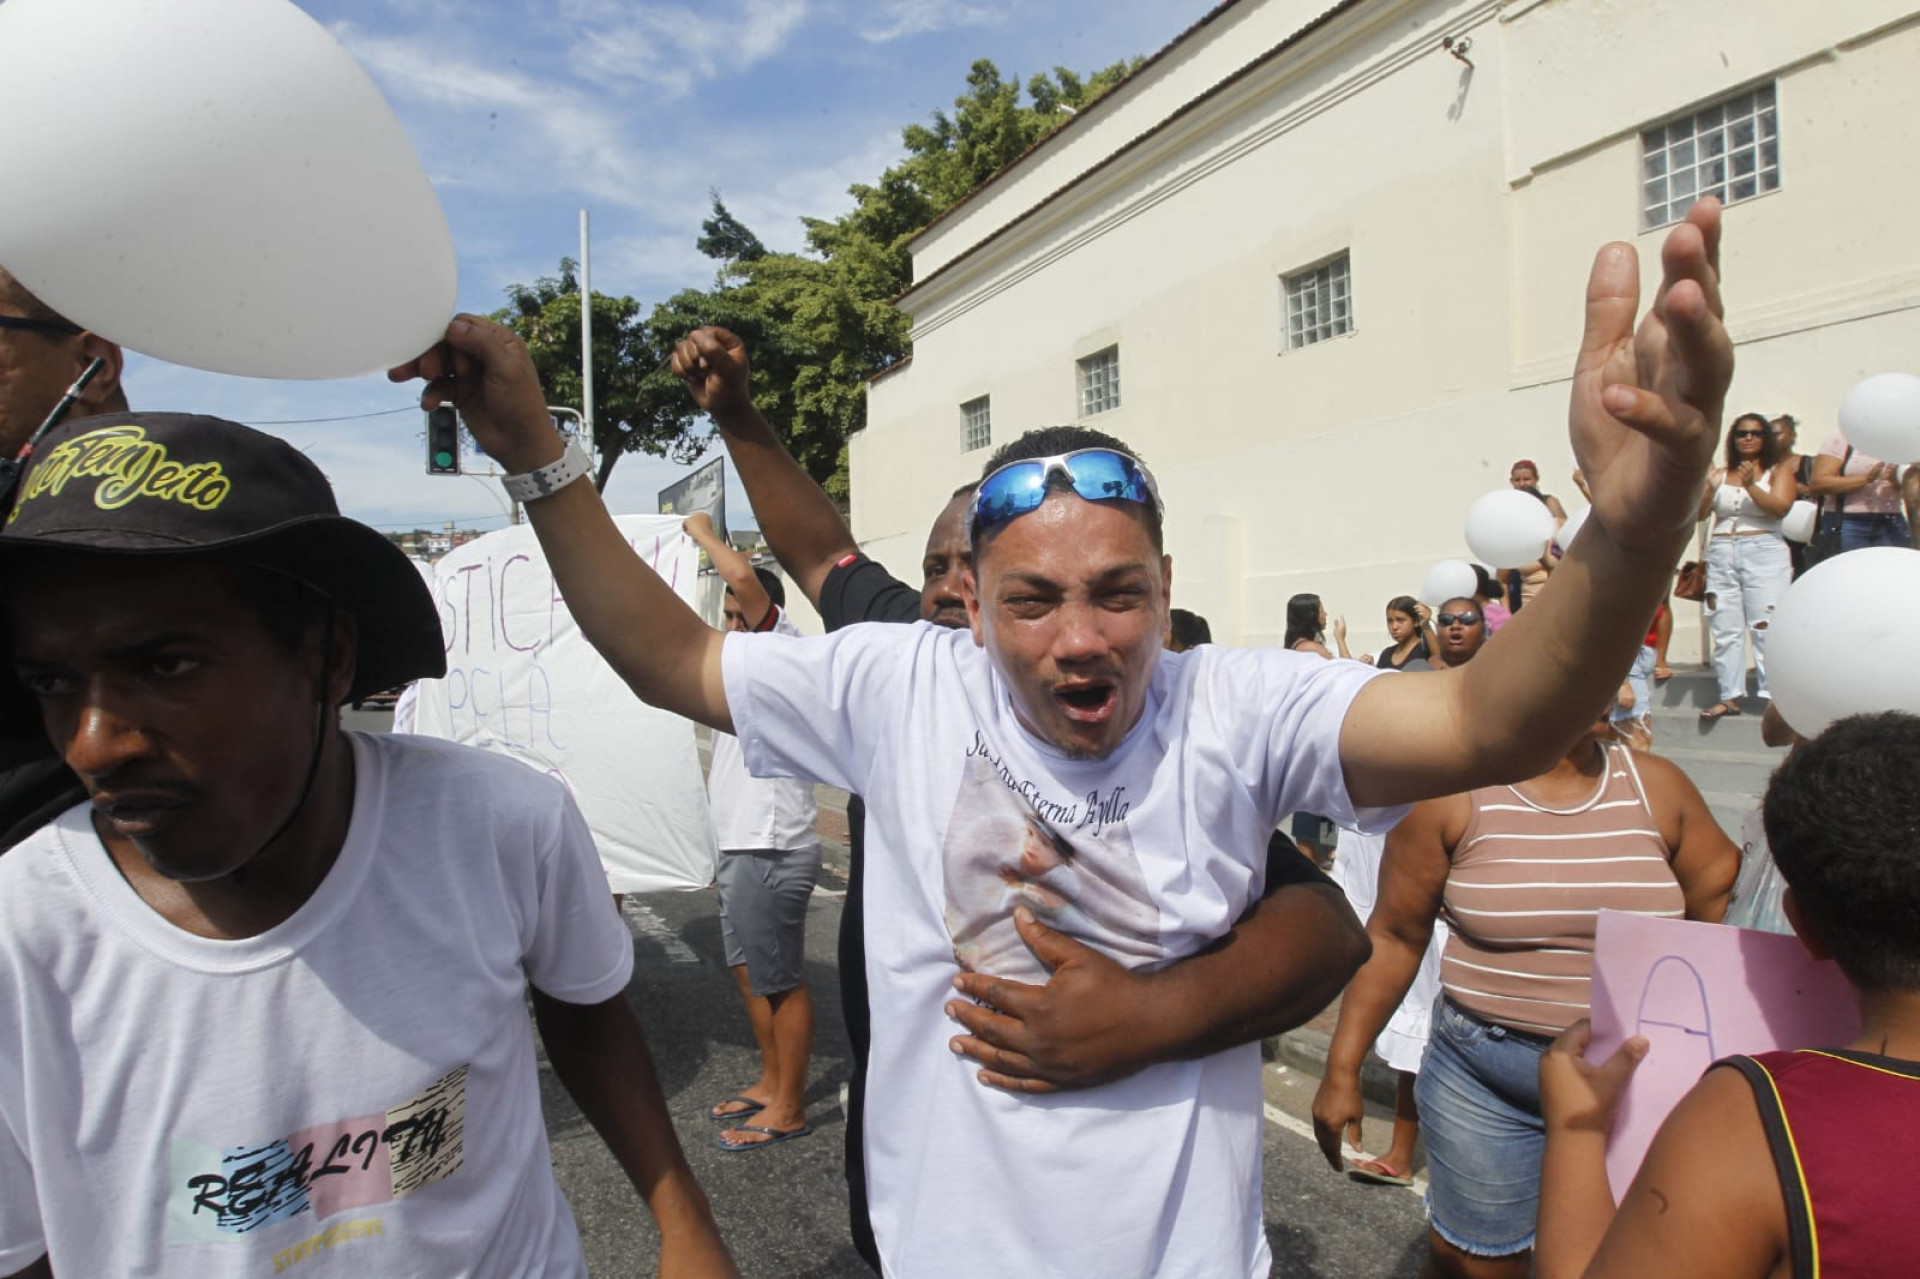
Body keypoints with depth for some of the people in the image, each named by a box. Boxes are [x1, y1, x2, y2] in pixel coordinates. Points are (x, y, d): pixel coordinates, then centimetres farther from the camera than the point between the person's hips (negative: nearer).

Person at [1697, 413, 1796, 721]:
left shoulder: (1779, 469, 7)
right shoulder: (1720, 473, 15)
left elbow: (1780, 507, -8)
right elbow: (1700, 514, 6)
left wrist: (1750, 485, -19)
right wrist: (1710, 488, -11)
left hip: (1764, 553, -3)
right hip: (1721, 554, 3)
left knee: (1766, 628, -10)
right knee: (1725, 630, 1)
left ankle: (1775, 696, -8)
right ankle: (1730, 696, 5)